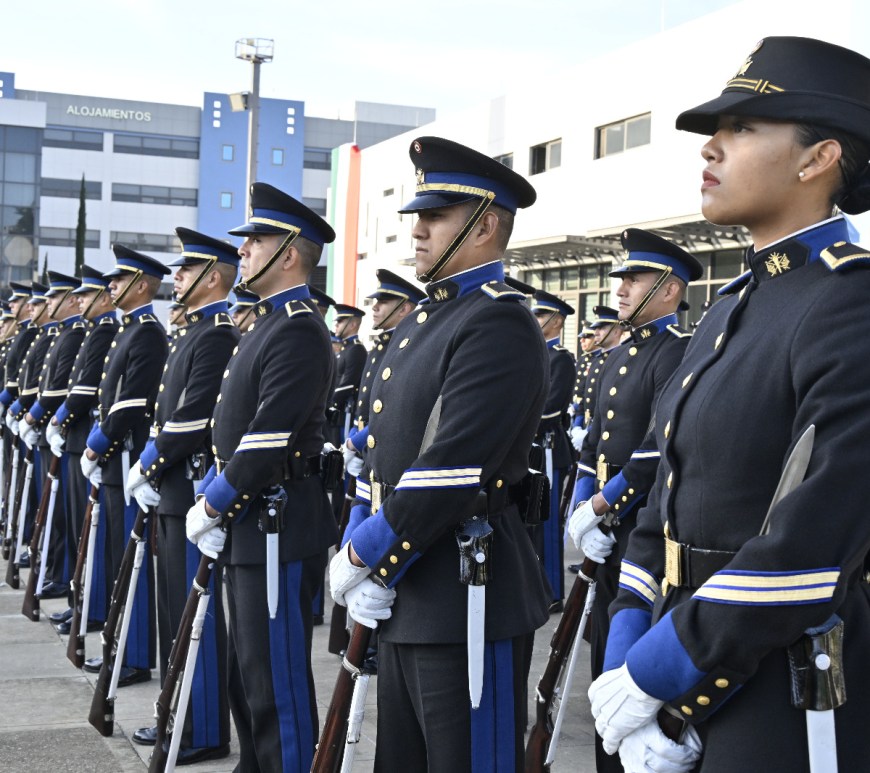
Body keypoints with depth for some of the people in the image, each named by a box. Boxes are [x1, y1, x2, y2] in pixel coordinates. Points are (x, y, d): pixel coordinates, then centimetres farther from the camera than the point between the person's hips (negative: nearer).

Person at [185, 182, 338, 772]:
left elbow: (269, 437, -22)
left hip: (279, 527, -10)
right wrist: (212, 498, 9)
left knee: (277, 679, -2)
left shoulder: (299, 331, -16)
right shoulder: (269, 324, 16)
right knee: (247, 672, 18)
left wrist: (213, 504, -13)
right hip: (250, 524, 10)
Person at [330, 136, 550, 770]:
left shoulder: (500, 325, -16)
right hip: (405, 597, 9)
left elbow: (450, 470, -23)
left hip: (467, 601, -9)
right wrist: (370, 565, 2)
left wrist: (365, 559, -13)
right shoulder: (419, 324, 15)